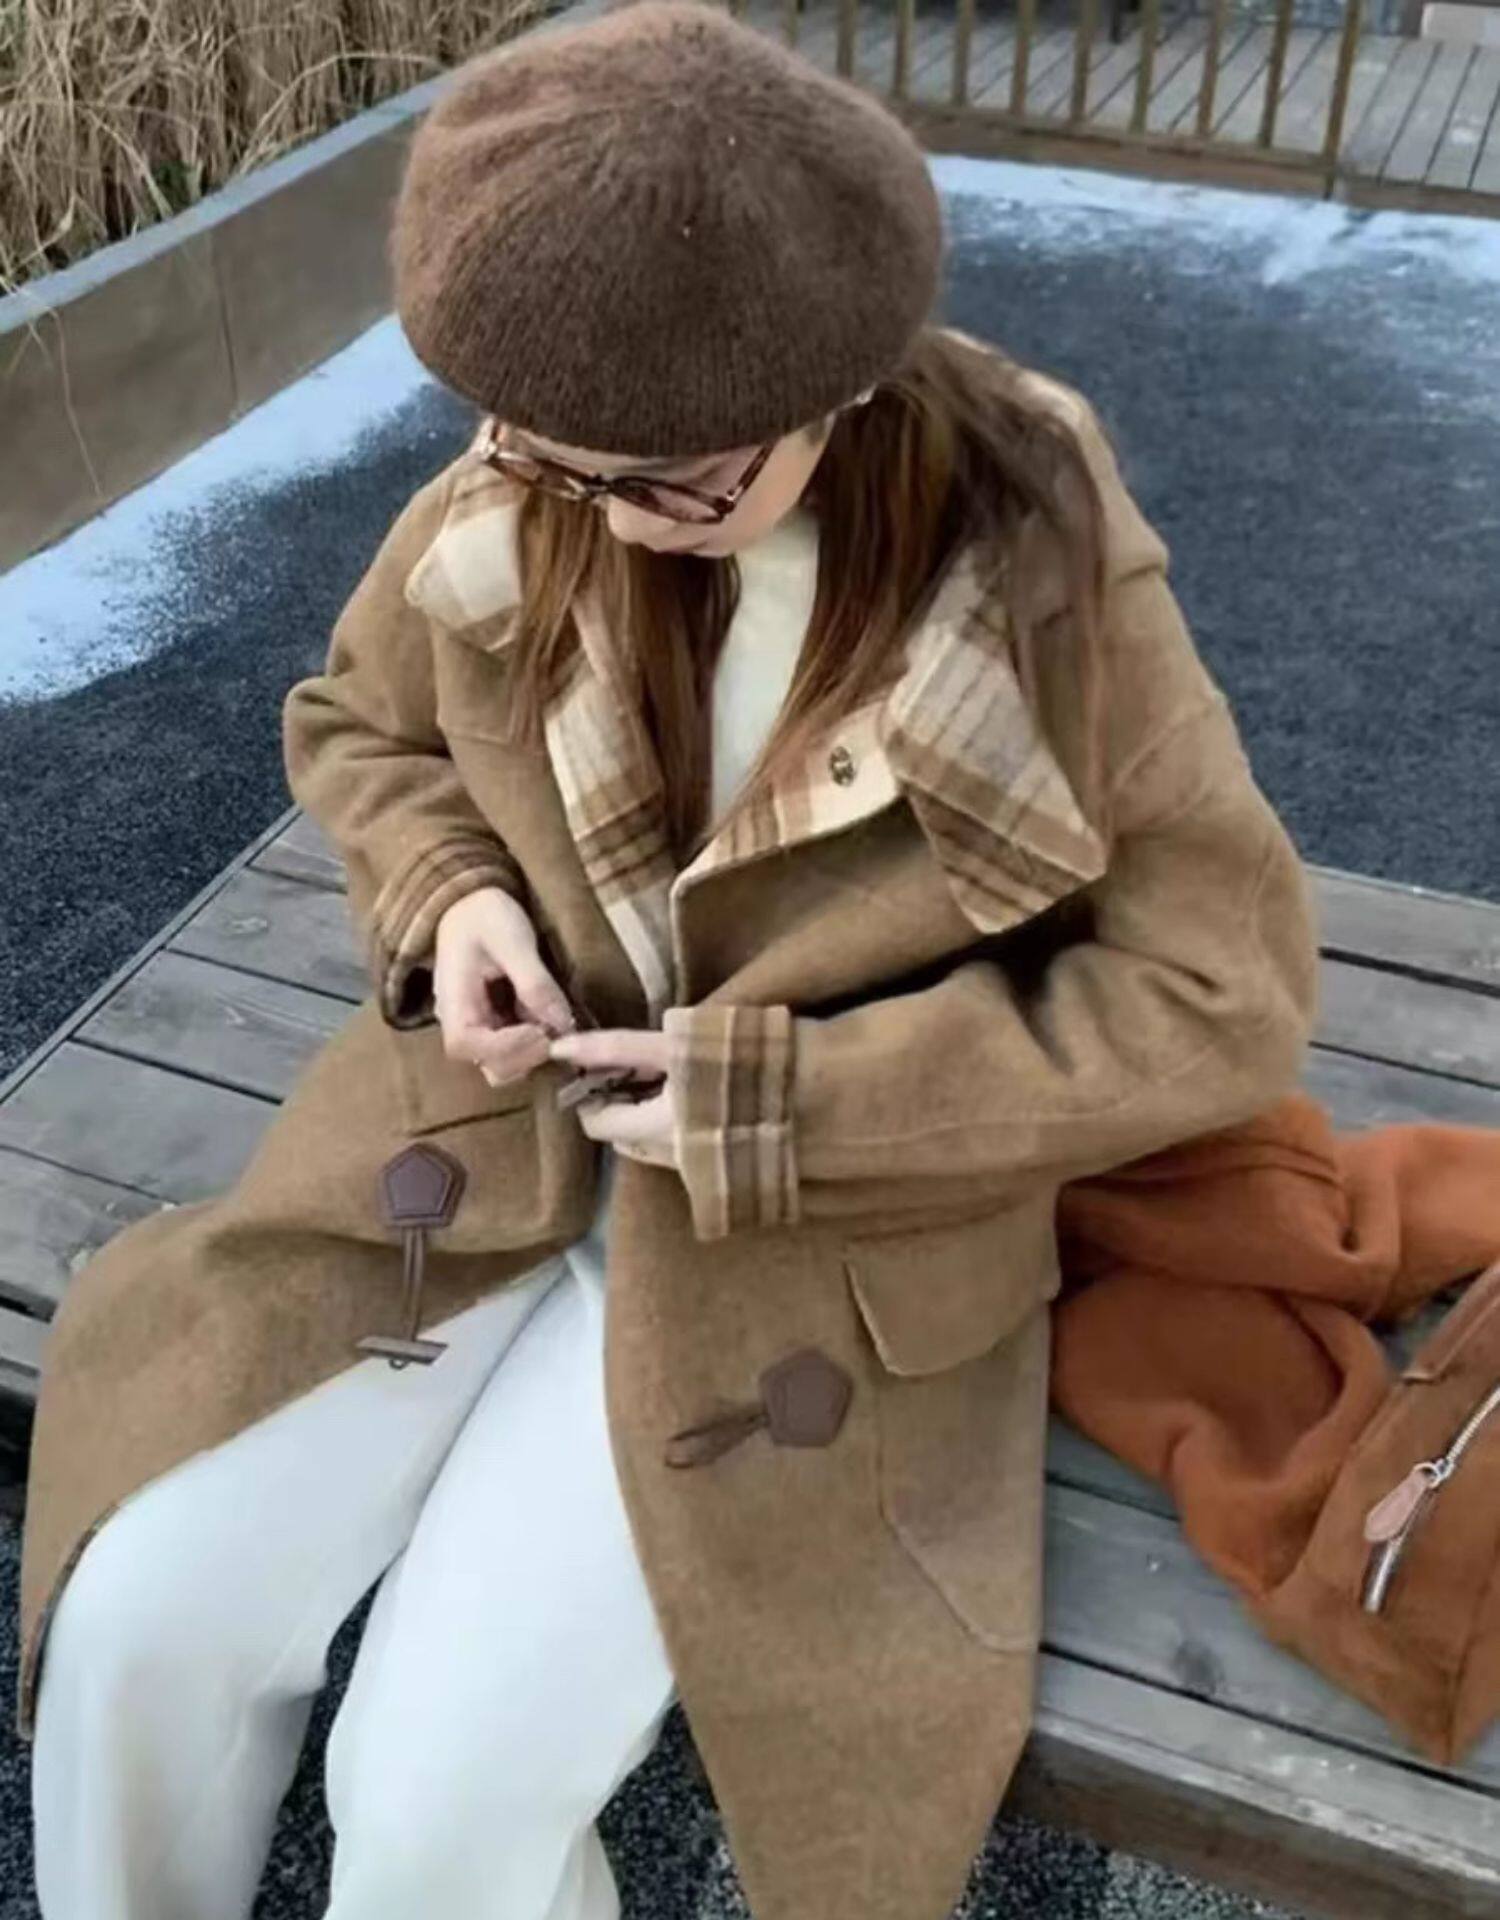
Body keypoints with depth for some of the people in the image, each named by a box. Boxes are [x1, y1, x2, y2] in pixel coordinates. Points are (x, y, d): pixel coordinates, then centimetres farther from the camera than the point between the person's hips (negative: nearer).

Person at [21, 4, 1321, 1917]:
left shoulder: (1049, 587, -19)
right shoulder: (520, 491, -8)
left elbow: (1226, 993, -14)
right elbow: (354, 720, 11)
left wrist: (786, 1100, -20)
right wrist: (451, 897, -12)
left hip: (812, 1239, -3)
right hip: (489, 1130, 4)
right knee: (137, 1623, -8)